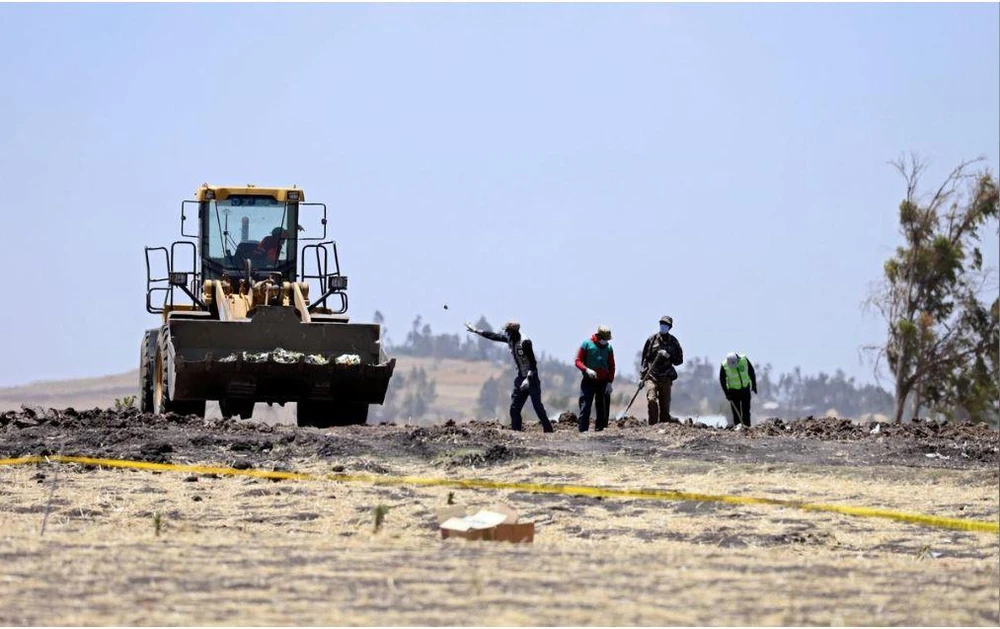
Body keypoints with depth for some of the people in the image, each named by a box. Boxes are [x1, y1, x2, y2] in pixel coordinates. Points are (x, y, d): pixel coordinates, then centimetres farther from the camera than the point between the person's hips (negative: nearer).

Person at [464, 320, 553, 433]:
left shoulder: (525, 342, -21)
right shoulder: (510, 339, 2)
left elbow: (533, 363, -22)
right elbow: (493, 336, 15)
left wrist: (528, 379, -31)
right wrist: (475, 331, 21)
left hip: (531, 377, -8)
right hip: (521, 377, 8)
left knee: (537, 406, -12)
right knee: (514, 407, 4)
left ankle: (548, 431, -10)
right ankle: (515, 430, 6)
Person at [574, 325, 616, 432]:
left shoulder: (608, 347, 8)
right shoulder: (587, 344, -2)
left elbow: (611, 366, 11)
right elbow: (578, 361, -1)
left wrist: (610, 382, 1)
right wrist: (587, 370, -20)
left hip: (603, 382, 4)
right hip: (589, 381, -3)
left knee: (603, 407, 2)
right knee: (585, 406, -9)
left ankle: (600, 428, 7)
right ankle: (583, 430, -10)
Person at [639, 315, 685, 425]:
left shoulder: (673, 342, 8)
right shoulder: (652, 340, 5)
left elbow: (679, 360, 10)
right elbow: (644, 358, 7)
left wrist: (668, 356, -9)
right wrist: (642, 376, 2)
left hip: (666, 378, 2)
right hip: (651, 376, -2)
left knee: (665, 405, 3)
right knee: (651, 400, -19)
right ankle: (653, 425, -16)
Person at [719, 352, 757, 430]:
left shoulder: (744, 360, -17)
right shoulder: (724, 366, -21)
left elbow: (751, 372, -2)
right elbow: (722, 380, -9)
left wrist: (754, 385, 1)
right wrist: (727, 393, -12)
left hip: (745, 388, 1)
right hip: (733, 390, -1)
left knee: (746, 409, 1)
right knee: (736, 409, -5)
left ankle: (746, 425, 4)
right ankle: (738, 425, -1)